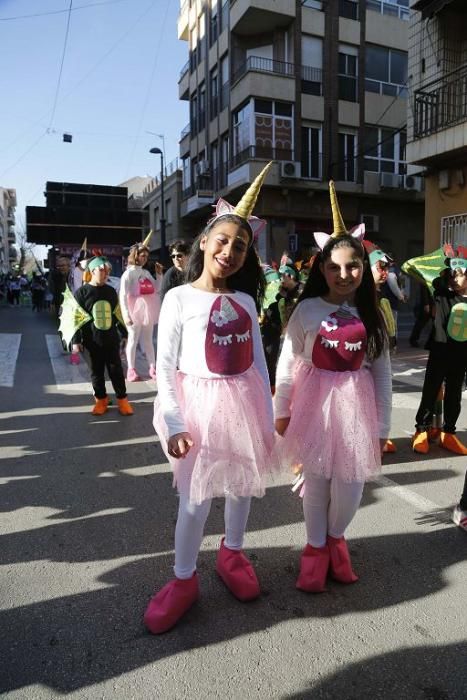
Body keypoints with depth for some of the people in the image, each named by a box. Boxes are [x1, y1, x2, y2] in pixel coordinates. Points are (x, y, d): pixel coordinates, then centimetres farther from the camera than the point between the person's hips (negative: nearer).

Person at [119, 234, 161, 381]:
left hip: (147, 311, 6)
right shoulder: (129, 273, -7)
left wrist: (159, 274, 4)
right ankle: (131, 369, 10)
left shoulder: (146, 272, 11)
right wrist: (126, 314, -19)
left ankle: (152, 368, 16)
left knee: (148, 340, 11)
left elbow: (157, 289, 15)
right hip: (135, 311, -6)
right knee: (133, 340, 2)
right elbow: (123, 296, -12)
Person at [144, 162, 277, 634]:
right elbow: (164, 366, -10)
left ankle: (232, 552, 44)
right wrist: (174, 423, -16)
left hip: (243, 401, 4)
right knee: (195, 497, 3)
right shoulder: (179, 298, -8)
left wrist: (266, 417, 5)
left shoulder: (246, 301, 4)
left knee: (244, 485, 18)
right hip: (199, 402, -4)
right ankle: (184, 579, 26)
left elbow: (258, 361, 6)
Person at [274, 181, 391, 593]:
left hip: (356, 404, 2)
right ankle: (316, 547, 33)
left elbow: (382, 372, 3)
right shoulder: (307, 310, -7)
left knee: (350, 484, 9)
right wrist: (280, 410, -1)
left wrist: (382, 425, 3)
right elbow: (287, 363, -3)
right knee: (316, 481, 10)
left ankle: (336, 538, 39)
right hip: (315, 402, -2)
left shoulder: (371, 315, 1)